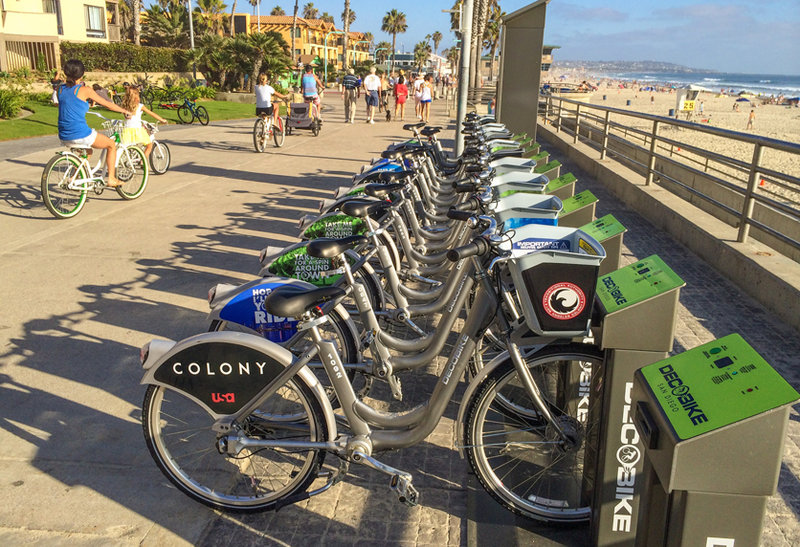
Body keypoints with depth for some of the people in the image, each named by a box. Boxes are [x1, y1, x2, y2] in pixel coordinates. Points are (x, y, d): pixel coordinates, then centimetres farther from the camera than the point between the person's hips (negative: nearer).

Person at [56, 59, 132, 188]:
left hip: (64, 137, 7)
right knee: (111, 145, 18)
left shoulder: (60, 89, 7)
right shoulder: (85, 90, -8)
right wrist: (125, 111, 17)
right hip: (81, 135, -7)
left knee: (87, 151, 37)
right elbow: (107, 104, 2)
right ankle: (111, 179, 14)